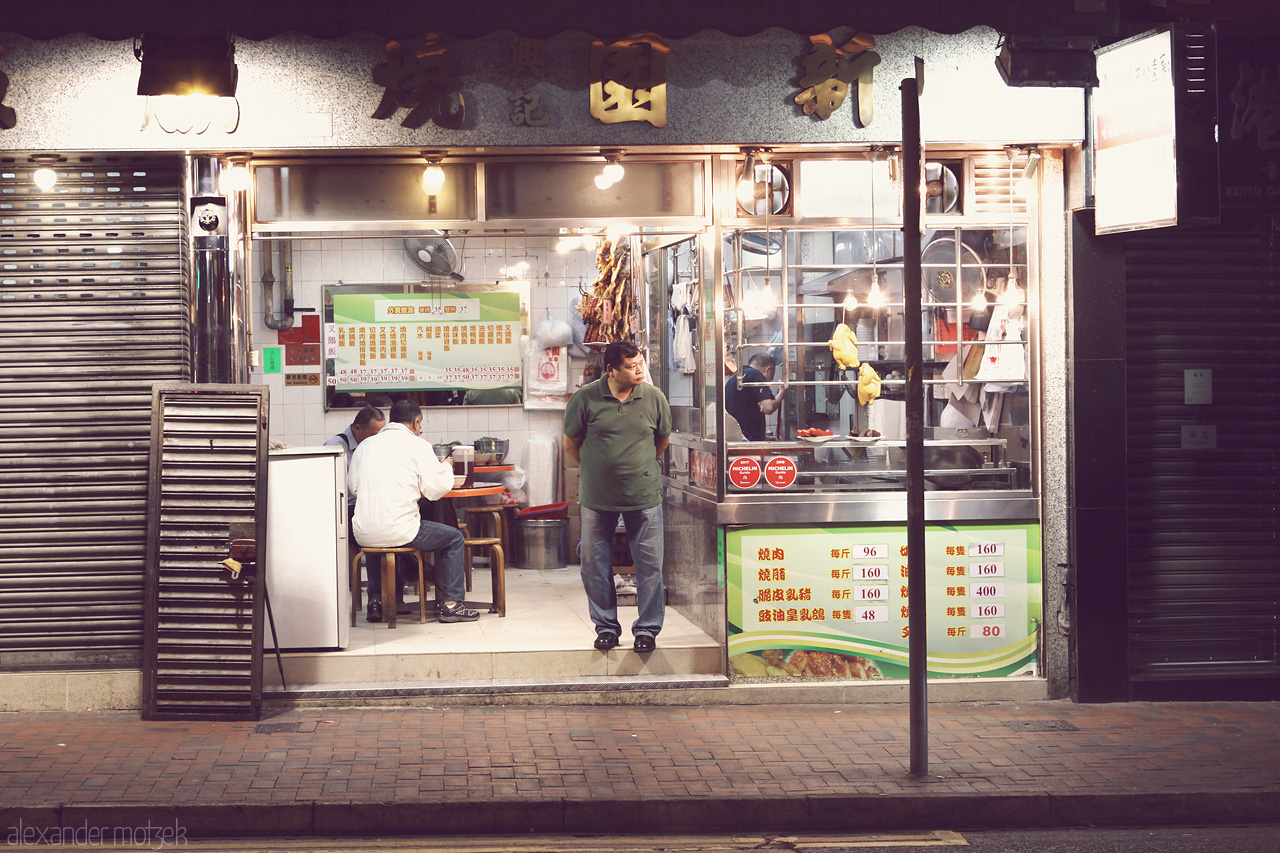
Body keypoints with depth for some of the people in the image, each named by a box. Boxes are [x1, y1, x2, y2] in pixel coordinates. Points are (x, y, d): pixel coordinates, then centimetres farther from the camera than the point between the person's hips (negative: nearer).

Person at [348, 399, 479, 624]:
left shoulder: (365, 445, 11)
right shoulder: (418, 445, -2)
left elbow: (352, 485, 17)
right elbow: (435, 489, -4)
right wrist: (446, 468, 16)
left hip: (363, 533, 5)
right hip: (398, 532, -5)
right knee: (454, 538, 16)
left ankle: (376, 602, 36)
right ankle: (451, 604, 12)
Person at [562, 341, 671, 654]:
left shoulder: (653, 398, -2)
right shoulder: (585, 398, -7)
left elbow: (662, 440, 14)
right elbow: (570, 443, 6)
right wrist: (595, 470, 11)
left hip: (645, 495, 0)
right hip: (597, 498, 0)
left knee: (650, 564, 2)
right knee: (594, 565, 7)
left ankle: (647, 628, 14)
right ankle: (606, 626, 22)